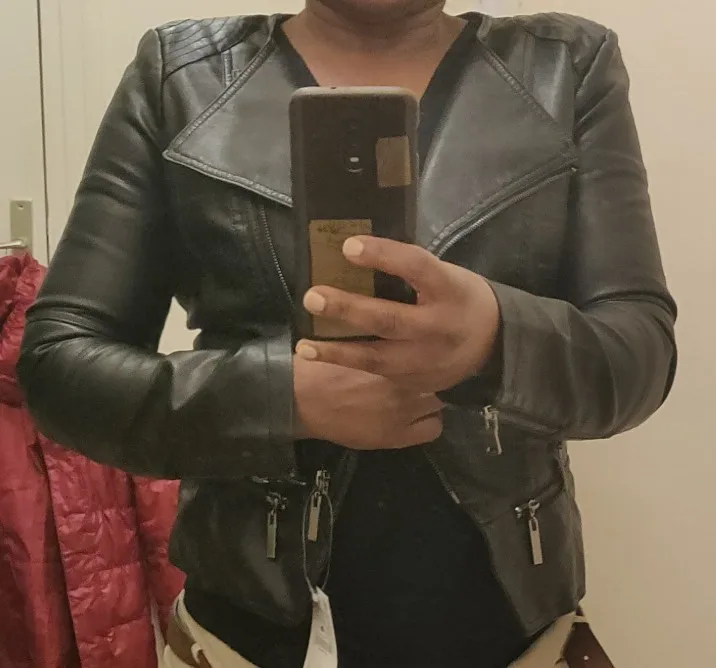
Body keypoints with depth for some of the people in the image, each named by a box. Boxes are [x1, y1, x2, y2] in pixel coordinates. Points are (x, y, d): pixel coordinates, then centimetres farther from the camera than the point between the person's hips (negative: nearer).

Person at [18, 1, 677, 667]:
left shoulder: (571, 69, -3)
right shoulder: (178, 76, -5)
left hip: (510, 611, 2)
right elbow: (58, 361, -7)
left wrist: (498, 338, -30)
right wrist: (284, 393, -22)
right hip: (251, 613, 0)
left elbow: (643, 352, -8)